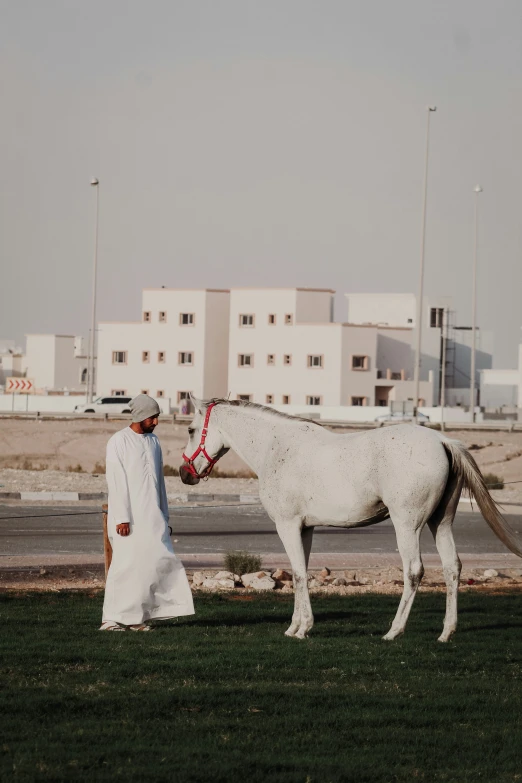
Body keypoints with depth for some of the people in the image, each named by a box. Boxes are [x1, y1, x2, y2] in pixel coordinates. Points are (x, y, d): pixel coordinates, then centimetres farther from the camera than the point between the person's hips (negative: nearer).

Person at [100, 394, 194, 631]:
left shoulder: (153, 441, 14)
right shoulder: (119, 442, -7)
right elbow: (116, 482, -12)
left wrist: (164, 516, 17)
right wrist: (121, 518, -18)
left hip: (152, 516, 7)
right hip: (129, 517, -7)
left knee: (158, 562, 0)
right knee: (126, 564, -7)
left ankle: (136, 617, 5)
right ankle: (111, 618, 0)